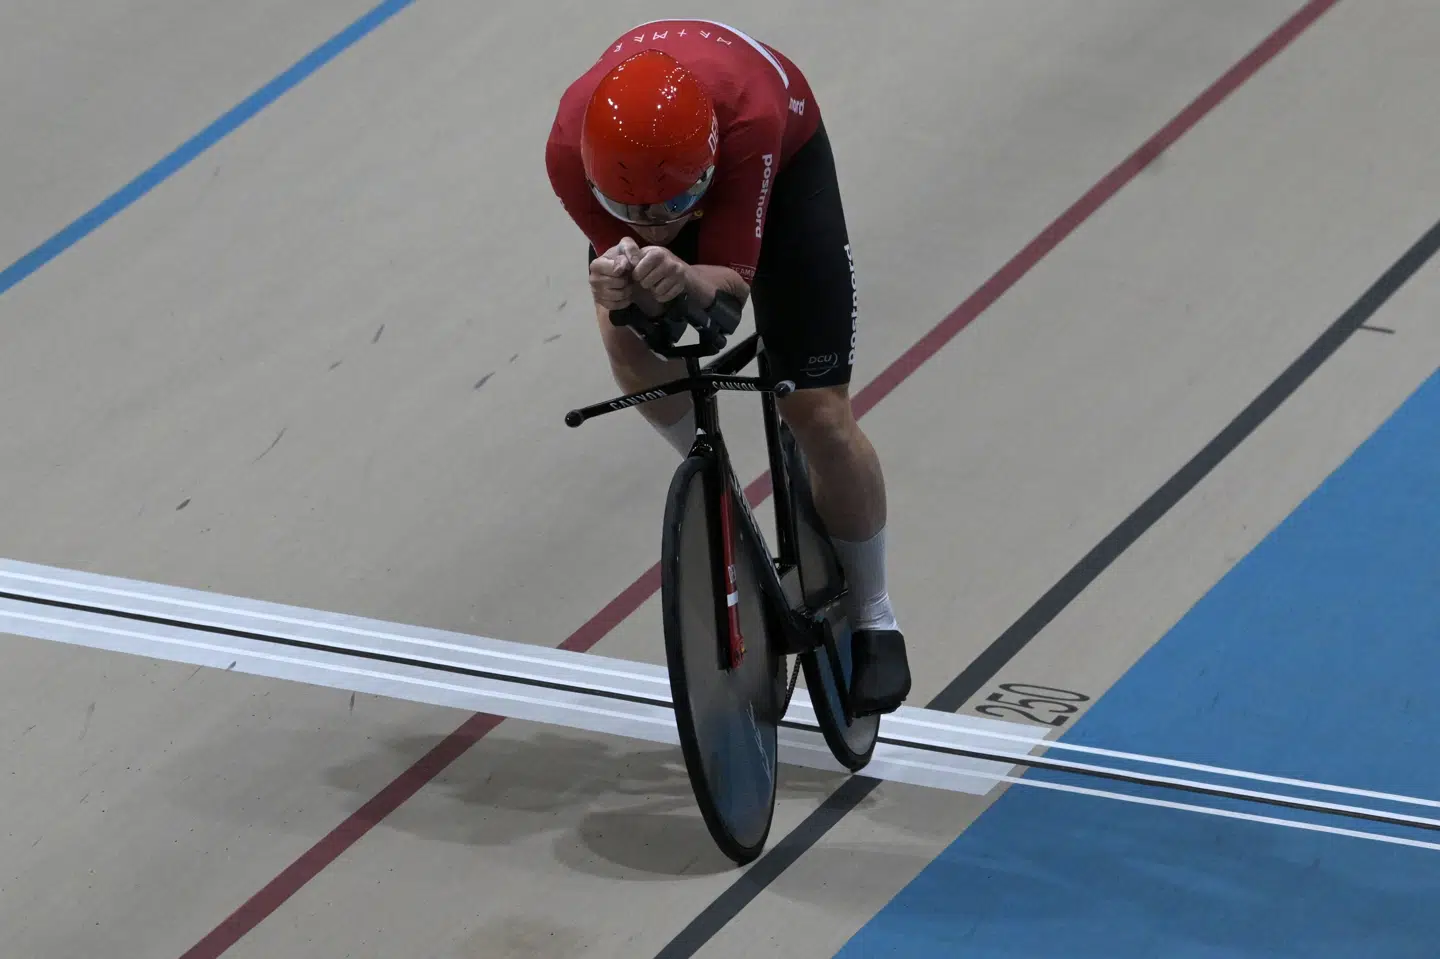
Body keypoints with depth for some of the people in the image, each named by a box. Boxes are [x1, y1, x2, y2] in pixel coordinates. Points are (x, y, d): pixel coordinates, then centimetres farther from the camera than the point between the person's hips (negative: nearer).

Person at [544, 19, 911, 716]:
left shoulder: (750, 120, -46)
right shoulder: (572, 153, -40)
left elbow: (731, 283, -38)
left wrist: (685, 278, -61)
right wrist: (619, 289, -54)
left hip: (783, 159, -2)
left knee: (820, 415, -9)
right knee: (633, 354, -24)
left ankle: (873, 619, 12)